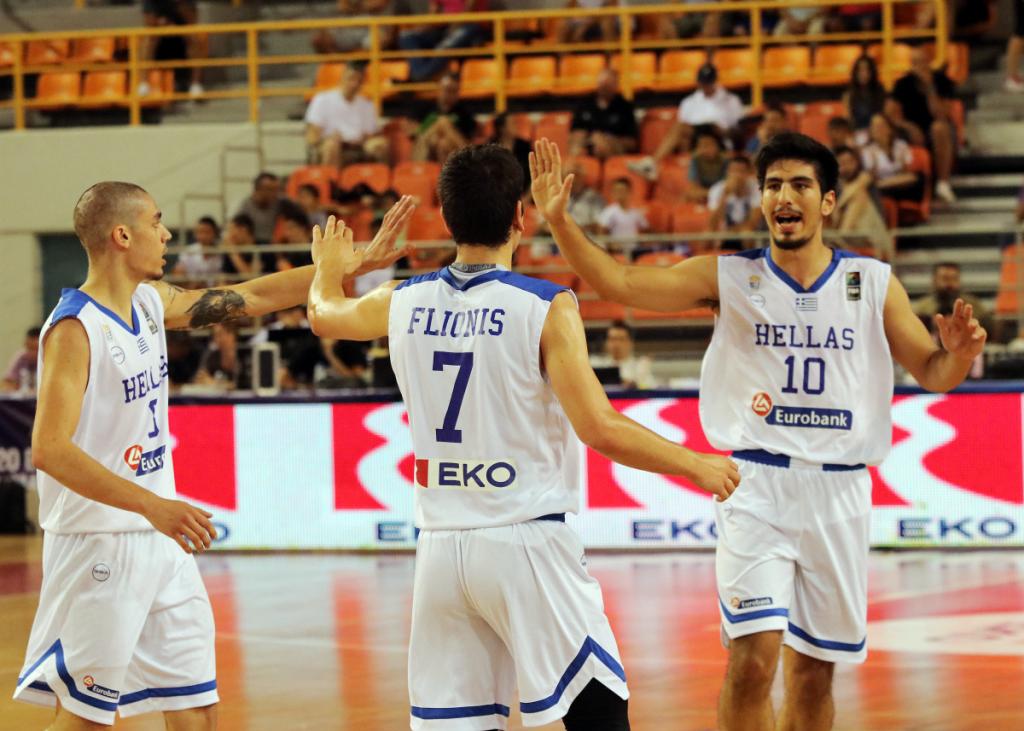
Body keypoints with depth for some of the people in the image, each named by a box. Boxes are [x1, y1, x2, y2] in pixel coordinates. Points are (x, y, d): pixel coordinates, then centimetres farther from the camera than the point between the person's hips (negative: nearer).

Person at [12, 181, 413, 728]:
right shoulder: (75, 328, -18)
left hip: (161, 540, 9)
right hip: (100, 545, -9)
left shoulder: (151, 303, 8)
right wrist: (154, 506, -34)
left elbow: (250, 299, 18)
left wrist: (354, 264, 16)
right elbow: (50, 448, -26)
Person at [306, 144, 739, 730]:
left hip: (441, 546, 5)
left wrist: (332, 266, 50)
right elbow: (600, 429, -16)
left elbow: (325, 314, 28)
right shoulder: (544, 307, -10)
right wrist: (696, 465, -3)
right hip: (527, 542, -5)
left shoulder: (404, 303, 5)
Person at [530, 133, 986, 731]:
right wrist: (560, 220, -23)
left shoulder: (873, 284, 6)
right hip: (756, 486, -2)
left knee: (813, 671, 10)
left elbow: (933, 373, 10)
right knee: (754, 658, -17)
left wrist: (959, 354, -14)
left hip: (839, 491, 2)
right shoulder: (729, 277, 1)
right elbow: (620, 283, -8)